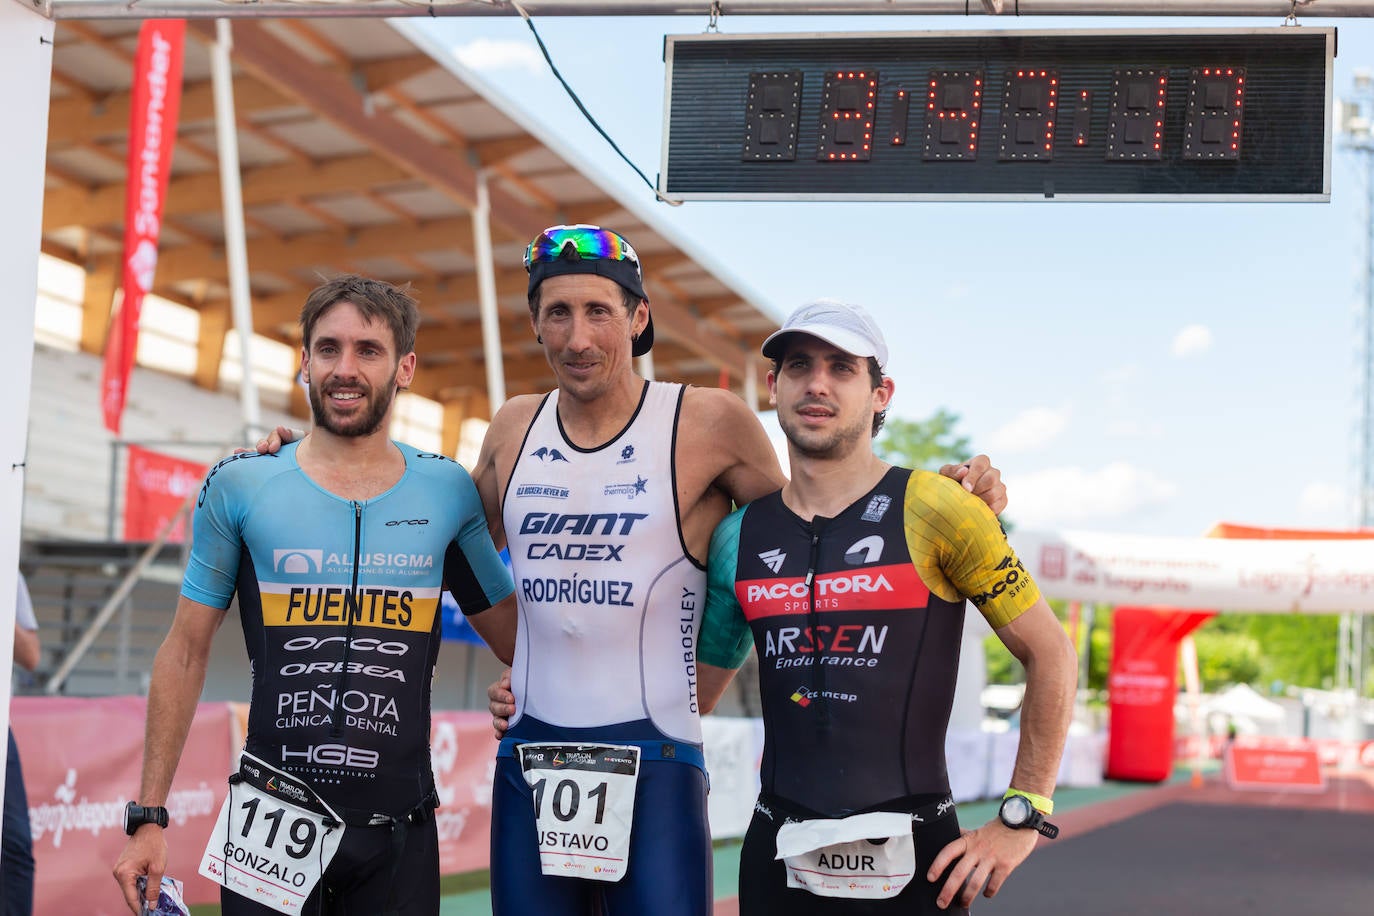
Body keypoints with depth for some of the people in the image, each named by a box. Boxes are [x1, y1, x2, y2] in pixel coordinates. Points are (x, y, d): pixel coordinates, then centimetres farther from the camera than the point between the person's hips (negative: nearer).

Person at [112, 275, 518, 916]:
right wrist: (148, 816, 1)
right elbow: (186, 652, 4)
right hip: (270, 823, -1)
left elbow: (517, 640, 13)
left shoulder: (448, 491, 4)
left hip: (400, 833, 2)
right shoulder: (239, 486, 0)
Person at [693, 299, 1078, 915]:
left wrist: (1019, 823, -4)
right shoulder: (740, 536, 6)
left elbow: (1050, 655, -2)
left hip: (910, 863, -3)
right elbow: (690, 694, 16)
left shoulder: (934, 511, -6)